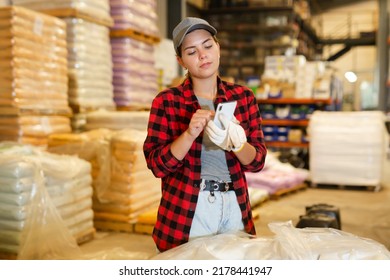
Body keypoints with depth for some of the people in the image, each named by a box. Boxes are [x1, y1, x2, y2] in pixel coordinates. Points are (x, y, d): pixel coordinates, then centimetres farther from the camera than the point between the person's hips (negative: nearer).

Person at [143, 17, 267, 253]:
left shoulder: (243, 97, 3)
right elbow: (157, 164, -9)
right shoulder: (167, 101, -4)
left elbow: (257, 161, 0)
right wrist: (190, 134, -24)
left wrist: (236, 142, -20)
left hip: (235, 208, 3)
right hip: (185, 212, -3)